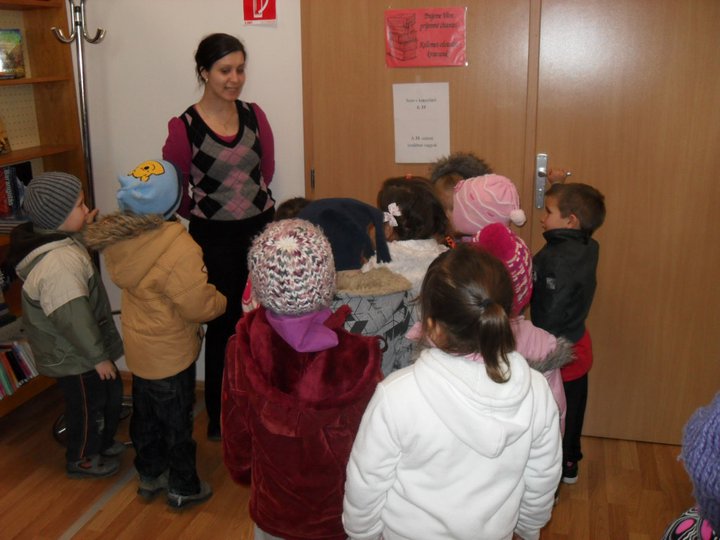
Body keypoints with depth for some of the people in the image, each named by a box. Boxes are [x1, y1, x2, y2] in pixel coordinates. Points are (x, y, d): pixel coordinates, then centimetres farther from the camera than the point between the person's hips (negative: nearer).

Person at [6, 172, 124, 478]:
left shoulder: (55, 241, -3)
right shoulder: (57, 265, -34)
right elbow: (73, 319, -30)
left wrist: (84, 231, 5)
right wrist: (98, 356, -19)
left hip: (77, 351, 10)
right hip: (74, 357, -10)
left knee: (111, 394, 25)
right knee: (87, 408, 13)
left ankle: (103, 443, 47)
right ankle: (81, 460, 37)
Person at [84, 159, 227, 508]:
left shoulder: (118, 237, -11)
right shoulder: (179, 248, -33)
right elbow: (198, 307, -27)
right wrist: (220, 300, -7)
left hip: (138, 345, 7)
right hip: (170, 353, -7)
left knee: (145, 414, 24)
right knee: (177, 421, 13)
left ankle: (149, 476, 43)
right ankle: (183, 488, 31)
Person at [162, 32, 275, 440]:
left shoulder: (254, 115, 0)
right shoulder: (184, 127, -12)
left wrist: (247, 200, 9)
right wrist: (207, 212, 9)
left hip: (261, 229, 3)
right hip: (215, 238, -3)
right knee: (224, 325, 8)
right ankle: (220, 419, 27)